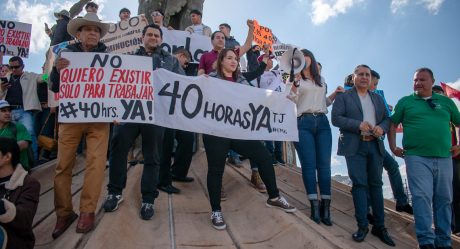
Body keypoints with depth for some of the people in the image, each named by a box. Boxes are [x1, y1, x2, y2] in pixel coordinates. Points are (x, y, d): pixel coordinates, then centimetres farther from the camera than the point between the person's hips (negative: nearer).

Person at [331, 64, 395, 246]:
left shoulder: (378, 98, 19)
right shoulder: (343, 97, 5)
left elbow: (387, 119, 16)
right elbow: (335, 118, -6)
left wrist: (382, 128, -7)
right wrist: (358, 125, -18)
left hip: (375, 145, 4)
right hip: (355, 146, -4)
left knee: (376, 184, 6)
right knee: (359, 184, -5)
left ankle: (379, 226, 13)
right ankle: (362, 225, 2)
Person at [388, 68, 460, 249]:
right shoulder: (405, 102, 8)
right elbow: (392, 125, 11)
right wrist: (393, 147, 3)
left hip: (444, 158, 3)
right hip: (417, 157, -3)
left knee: (444, 199, 7)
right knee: (422, 197, -10)